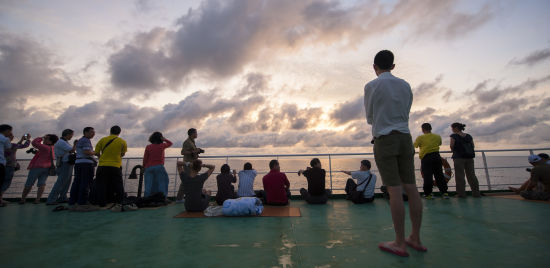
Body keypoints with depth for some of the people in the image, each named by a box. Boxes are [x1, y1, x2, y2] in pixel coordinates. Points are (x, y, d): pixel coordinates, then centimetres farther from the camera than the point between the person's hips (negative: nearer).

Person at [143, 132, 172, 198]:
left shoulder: (148, 147, 1)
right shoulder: (162, 146, -1)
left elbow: (145, 159, 2)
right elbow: (170, 143, 18)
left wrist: (144, 167, 14)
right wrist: (163, 139, 7)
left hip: (149, 167, 2)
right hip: (159, 166, -1)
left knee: (149, 185, 4)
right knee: (162, 182, 4)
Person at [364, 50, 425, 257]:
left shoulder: (371, 86, -3)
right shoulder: (405, 85, 12)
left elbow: (370, 118, 3)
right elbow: (406, 113, 18)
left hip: (384, 139, -5)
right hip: (405, 137, 5)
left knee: (394, 190, -6)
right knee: (411, 187, 7)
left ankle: (400, 244, 1)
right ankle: (416, 239, 16)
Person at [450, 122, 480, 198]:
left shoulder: (453, 136, -6)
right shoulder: (468, 136, 11)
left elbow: (452, 146, -11)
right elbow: (473, 146, 11)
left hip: (459, 158, -5)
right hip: (469, 157, 6)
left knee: (459, 175, -1)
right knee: (471, 175, 10)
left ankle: (461, 193, -1)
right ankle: (476, 193, 11)